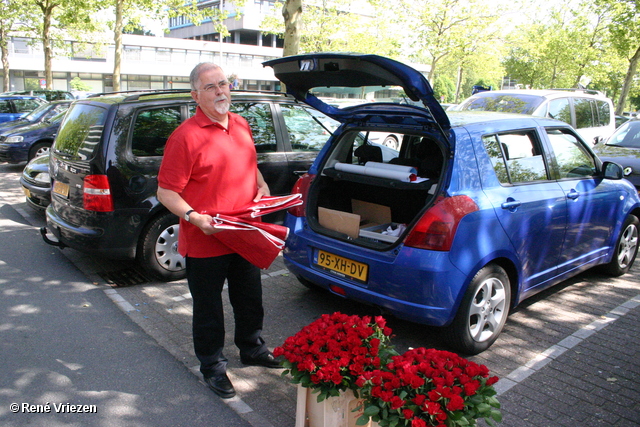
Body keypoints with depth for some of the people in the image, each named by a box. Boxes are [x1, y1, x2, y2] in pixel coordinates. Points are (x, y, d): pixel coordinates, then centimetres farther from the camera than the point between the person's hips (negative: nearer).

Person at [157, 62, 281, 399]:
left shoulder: (241, 125, 6)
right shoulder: (186, 136, -17)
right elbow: (166, 192, -16)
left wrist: (262, 185, 3)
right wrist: (193, 216, -30)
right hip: (205, 244, -7)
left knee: (250, 299, 23)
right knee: (209, 310, 10)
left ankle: (252, 349, 46)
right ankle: (212, 367, 32)